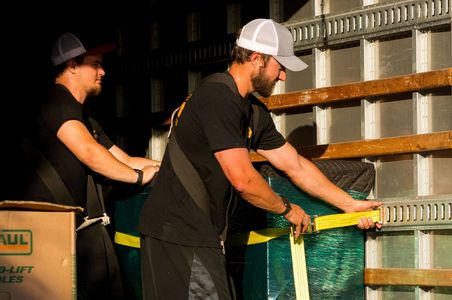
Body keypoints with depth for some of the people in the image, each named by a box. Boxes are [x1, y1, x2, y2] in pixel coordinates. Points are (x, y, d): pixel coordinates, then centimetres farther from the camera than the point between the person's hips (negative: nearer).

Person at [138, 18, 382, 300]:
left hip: (201, 234, 10)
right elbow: (243, 179, -20)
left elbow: (295, 165, 22)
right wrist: (288, 209, -3)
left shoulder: (255, 112, 14)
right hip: (179, 234, -10)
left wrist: (351, 204, 22)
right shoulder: (219, 97, -18)